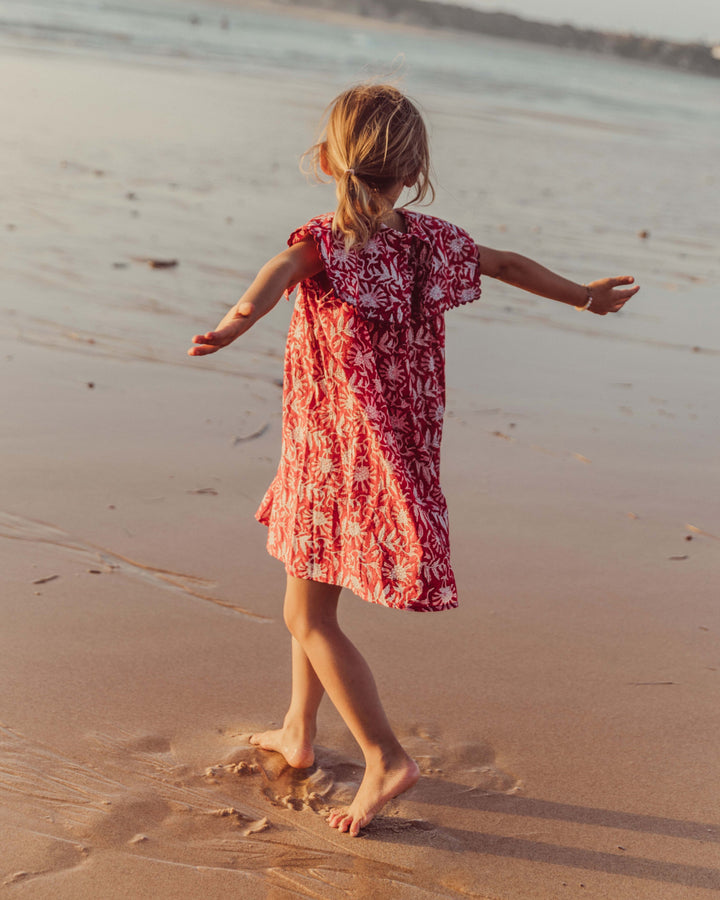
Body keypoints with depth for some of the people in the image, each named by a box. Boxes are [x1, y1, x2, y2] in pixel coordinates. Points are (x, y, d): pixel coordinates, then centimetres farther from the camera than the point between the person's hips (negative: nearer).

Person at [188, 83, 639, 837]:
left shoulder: (324, 242, -17)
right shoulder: (428, 240, 0)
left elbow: (279, 271, -41)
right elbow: (509, 265, 15)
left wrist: (240, 317, -62)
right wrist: (584, 295, 31)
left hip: (337, 456, -7)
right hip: (400, 453, 7)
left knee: (308, 617, 3)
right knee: (310, 596, 23)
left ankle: (385, 758, 4)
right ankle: (298, 731, 35)